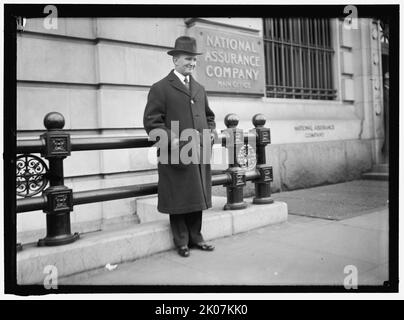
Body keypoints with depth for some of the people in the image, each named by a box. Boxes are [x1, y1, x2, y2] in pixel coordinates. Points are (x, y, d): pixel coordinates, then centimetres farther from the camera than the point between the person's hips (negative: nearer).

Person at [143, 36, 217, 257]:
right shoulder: (160, 88, -3)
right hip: (176, 155, -6)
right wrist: (171, 139, -20)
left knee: (197, 197, 13)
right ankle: (182, 242, 18)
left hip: (199, 154, 6)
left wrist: (211, 131, 6)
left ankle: (195, 237, 28)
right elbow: (151, 121, -8)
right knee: (179, 200, 3)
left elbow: (209, 115, 26)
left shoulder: (199, 89, 18)